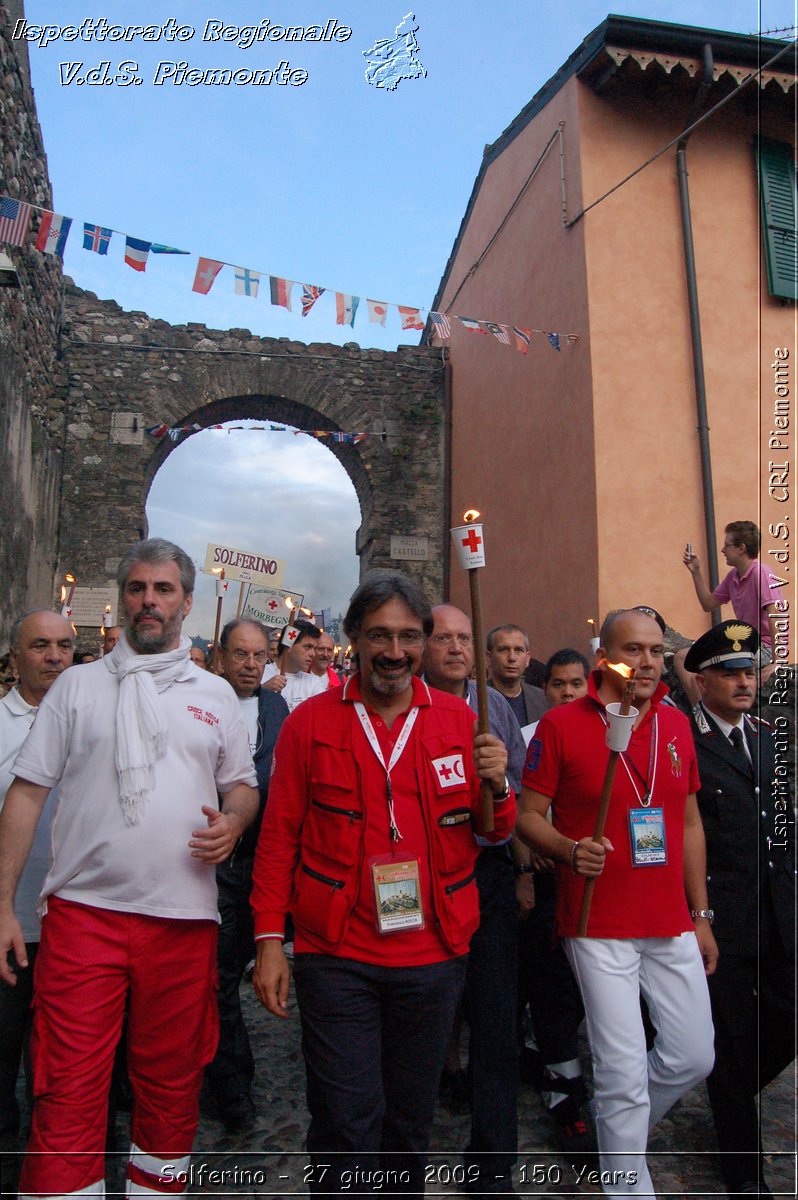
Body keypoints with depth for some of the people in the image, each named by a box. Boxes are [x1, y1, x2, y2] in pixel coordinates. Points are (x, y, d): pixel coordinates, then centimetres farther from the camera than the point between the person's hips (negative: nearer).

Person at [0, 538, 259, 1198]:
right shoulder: (78, 686, 5)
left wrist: (233, 822, -7)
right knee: (68, 1092, 1)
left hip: (184, 915, 2)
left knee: (172, 1082, 15)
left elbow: (244, 785, 16)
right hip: (84, 913, -1)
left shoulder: (215, 694, 9)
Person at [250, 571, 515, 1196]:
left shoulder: (458, 718, 1)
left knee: (412, 1122, 19)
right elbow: (279, 836, -1)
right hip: (337, 955, -2)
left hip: (433, 954, 3)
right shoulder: (311, 722, -4)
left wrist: (497, 786, -15)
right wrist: (269, 940, -4)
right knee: (347, 1127, 4)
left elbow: (494, 832, 7)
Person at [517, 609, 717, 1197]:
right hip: (599, 926, -5)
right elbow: (529, 814, -5)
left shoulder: (676, 724, 7)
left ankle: (621, 1128, 42)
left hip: (672, 926, 6)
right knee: (624, 1070, 2)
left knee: (694, 1057, 14)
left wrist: (701, 915, 13)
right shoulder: (561, 724, -10)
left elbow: (690, 823, 13)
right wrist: (571, 850, -24)